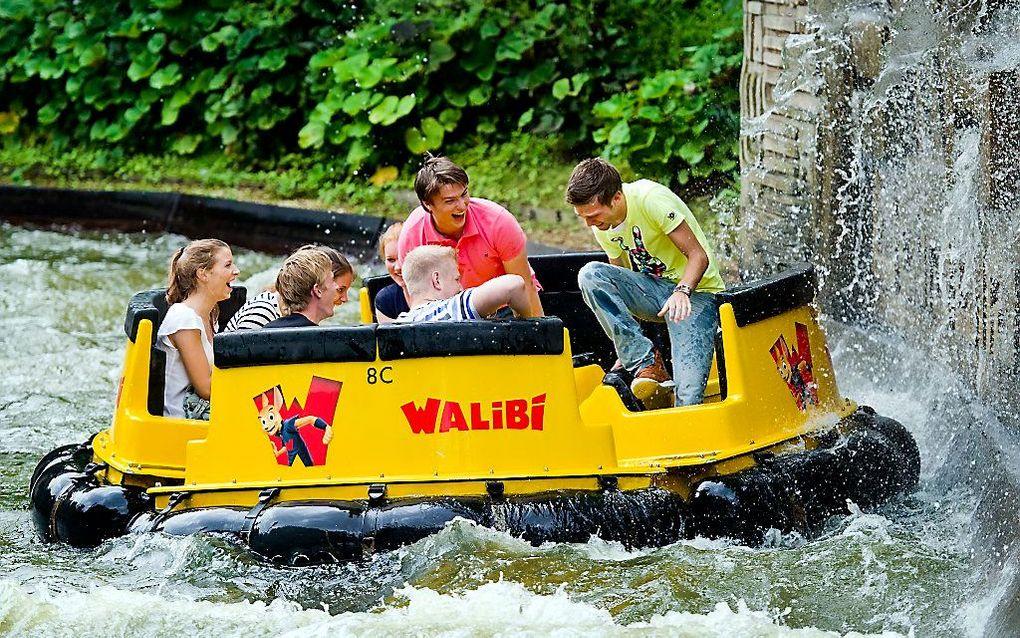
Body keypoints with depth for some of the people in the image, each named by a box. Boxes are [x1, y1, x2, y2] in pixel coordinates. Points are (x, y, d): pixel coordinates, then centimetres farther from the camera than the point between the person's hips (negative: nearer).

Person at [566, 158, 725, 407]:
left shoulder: (651, 198, -21)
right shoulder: (602, 227, 0)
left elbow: (699, 256, -20)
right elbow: (620, 282, 10)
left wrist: (682, 292, -38)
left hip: (695, 292, -7)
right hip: (654, 290, 7)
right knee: (590, 274, -24)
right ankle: (645, 363, -24)